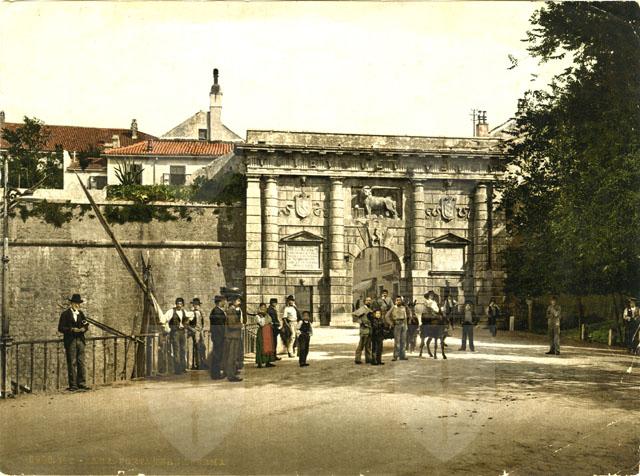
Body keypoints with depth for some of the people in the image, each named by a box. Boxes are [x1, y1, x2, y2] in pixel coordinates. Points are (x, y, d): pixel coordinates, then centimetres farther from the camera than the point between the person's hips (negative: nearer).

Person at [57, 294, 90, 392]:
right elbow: (60, 328, -7)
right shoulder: (65, 314, -2)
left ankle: (81, 384, 11)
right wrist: (72, 329, -18)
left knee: (81, 363, 6)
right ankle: (73, 385, 0)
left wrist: (84, 328, -4)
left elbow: (86, 325, 19)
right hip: (70, 341, -5)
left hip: (80, 340, 5)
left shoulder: (81, 313, 15)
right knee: (72, 363, -4)